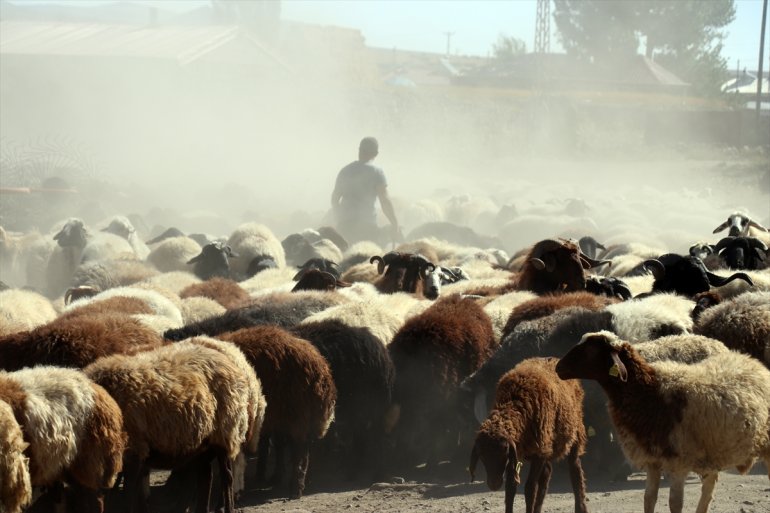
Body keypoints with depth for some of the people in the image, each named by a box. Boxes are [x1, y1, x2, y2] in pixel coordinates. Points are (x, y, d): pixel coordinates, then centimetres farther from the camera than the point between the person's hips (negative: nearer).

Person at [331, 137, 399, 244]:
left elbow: (334, 198, 18)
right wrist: (395, 225, -4)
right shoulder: (376, 172, -3)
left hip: (344, 225, 5)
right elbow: (385, 201, -9)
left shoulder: (345, 171, 12)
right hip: (367, 226, -5)